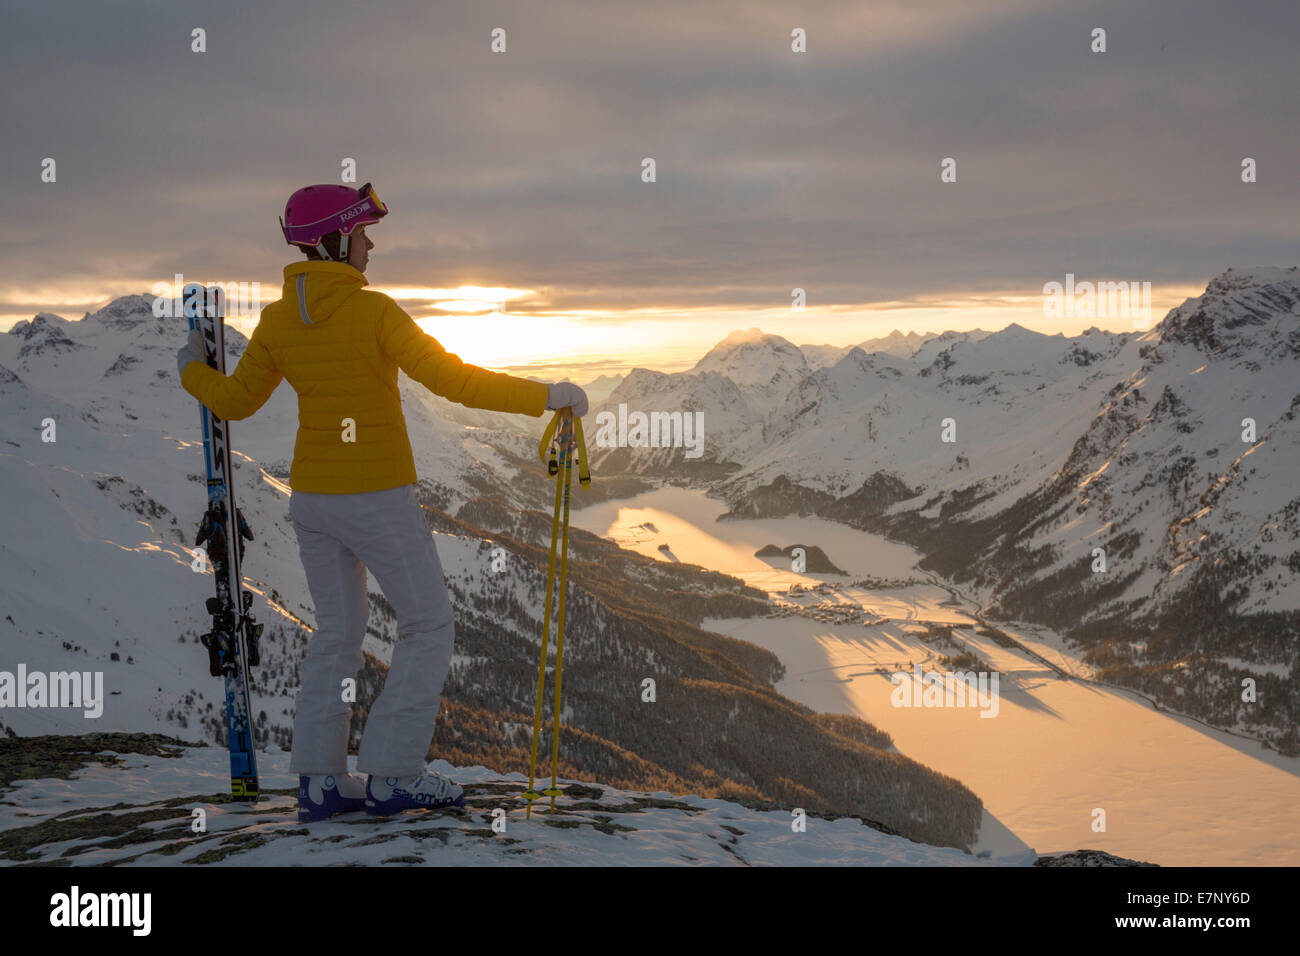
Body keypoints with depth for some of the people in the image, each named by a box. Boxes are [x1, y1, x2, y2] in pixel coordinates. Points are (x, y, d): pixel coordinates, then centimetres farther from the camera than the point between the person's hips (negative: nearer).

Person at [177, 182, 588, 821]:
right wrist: (546, 396, -15)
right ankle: (392, 775, 3)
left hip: (311, 496, 6)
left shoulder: (277, 321, 0)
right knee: (429, 625, 6)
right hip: (378, 498, -6)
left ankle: (319, 780, 14)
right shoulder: (373, 312, -17)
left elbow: (234, 401, 11)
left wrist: (191, 372, 32)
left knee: (337, 630, 17)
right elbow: (454, 381, -22)